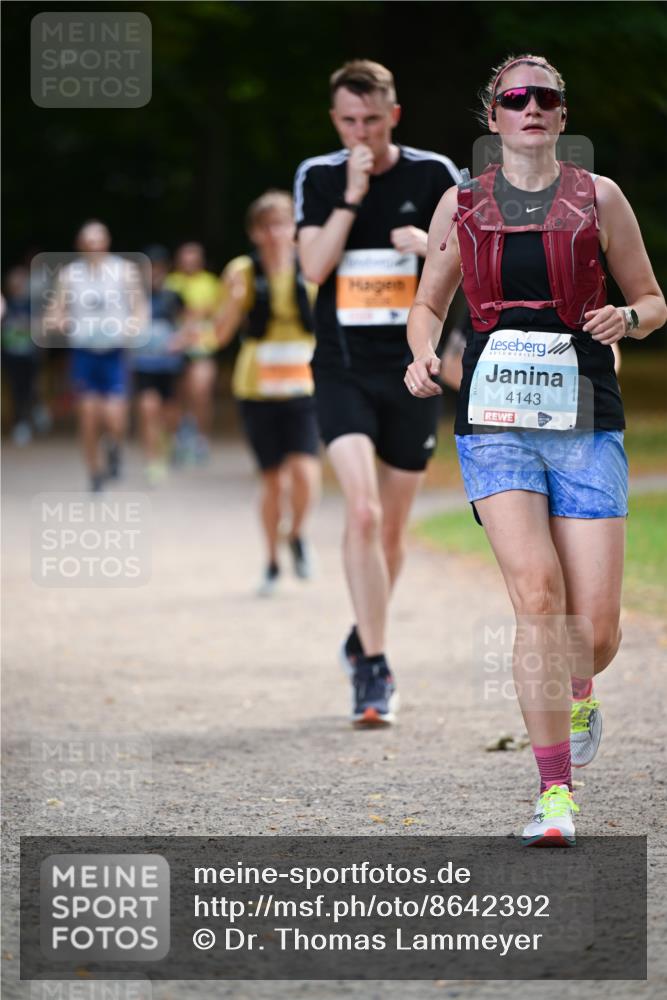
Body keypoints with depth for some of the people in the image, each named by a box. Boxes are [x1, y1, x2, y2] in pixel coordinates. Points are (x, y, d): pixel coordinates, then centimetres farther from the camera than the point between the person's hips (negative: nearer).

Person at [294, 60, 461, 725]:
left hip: (411, 371, 1)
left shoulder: (433, 175, 1)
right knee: (362, 510, -20)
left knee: (391, 528, 10)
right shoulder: (318, 177, 2)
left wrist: (430, 243, -15)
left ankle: (363, 639, 35)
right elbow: (313, 267, -9)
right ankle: (373, 669, -18)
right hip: (342, 370, -1)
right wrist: (353, 195, -15)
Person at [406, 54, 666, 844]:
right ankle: (555, 793, -12)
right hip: (495, 419, 0)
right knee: (537, 593, -19)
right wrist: (423, 355, -1)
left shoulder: (597, 198, 8)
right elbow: (427, 305, 20)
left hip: (586, 421, 0)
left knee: (595, 630, -5)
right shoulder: (461, 206, 11)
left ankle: (576, 694, 34)